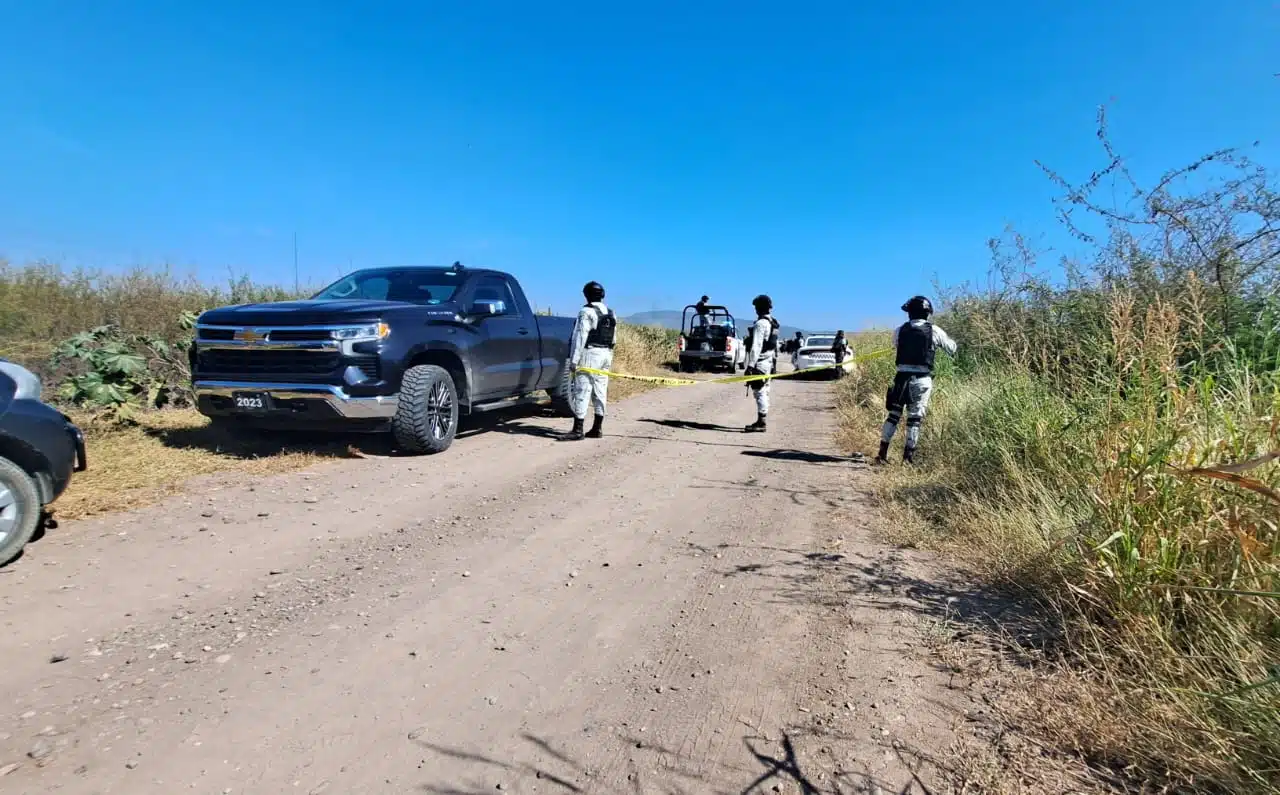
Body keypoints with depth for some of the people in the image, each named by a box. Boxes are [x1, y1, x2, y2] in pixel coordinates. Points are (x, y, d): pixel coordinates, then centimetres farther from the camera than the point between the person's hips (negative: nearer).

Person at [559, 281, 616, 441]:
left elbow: (579, 337, -15)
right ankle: (597, 428, 15)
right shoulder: (611, 314, 13)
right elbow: (613, 338, 13)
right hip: (606, 355, 8)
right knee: (600, 392, 10)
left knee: (582, 392, -7)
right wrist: (609, 359, 17)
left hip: (589, 354, -8)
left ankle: (578, 430, -8)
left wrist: (574, 360, -15)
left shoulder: (586, 312, -10)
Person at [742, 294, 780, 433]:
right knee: (764, 392, 14)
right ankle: (761, 421, 21)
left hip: (760, 363, -10)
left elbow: (756, 346, -20)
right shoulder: (773, 324, 16)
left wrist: (750, 365, -21)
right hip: (769, 362, 10)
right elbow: (775, 346, 20)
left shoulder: (760, 323, -15)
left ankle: (761, 423, -6)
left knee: (760, 392, -7)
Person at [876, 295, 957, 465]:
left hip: (902, 378, 2)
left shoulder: (899, 330, 1)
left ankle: (882, 453, 10)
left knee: (893, 414, 11)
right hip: (922, 380, -2)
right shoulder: (934, 331, -2)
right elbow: (952, 348, 11)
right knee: (915, 418, 4)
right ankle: (908, 457, 6)